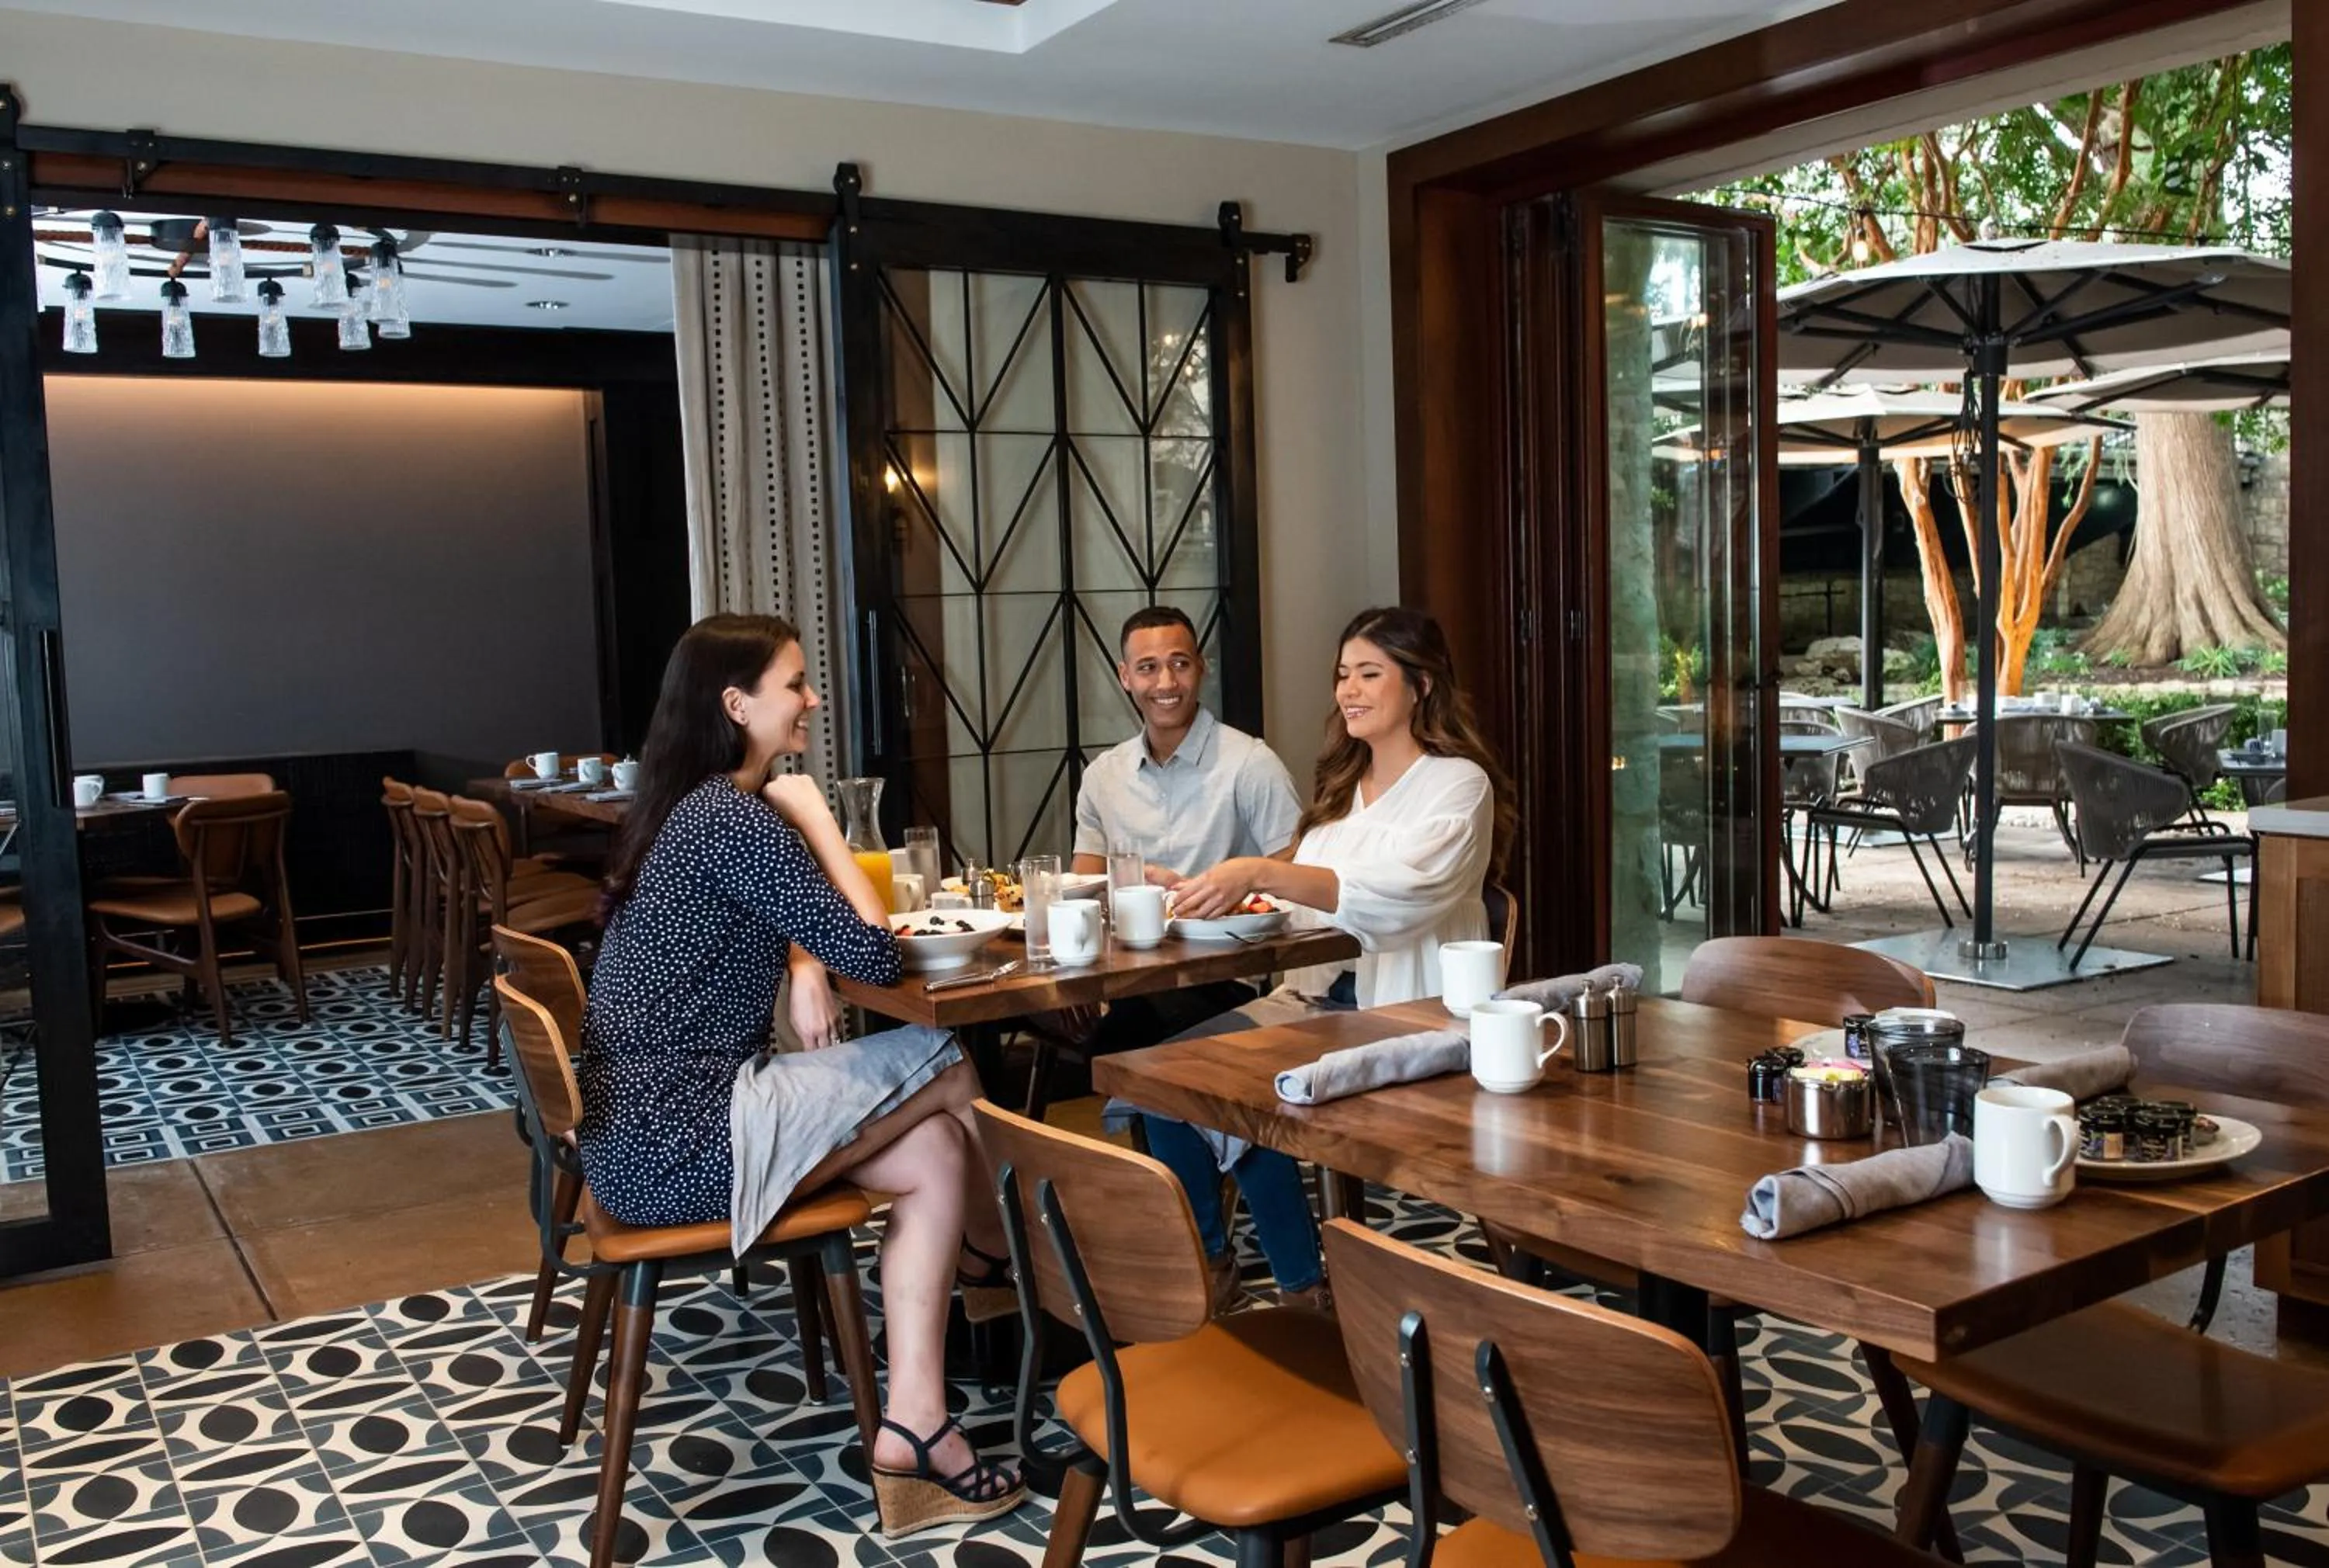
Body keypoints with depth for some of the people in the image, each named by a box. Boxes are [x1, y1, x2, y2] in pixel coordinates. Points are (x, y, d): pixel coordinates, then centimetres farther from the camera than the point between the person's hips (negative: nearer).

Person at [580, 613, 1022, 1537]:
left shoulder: (689, 806, 13)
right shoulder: (735, 817, -18)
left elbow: (772, 923, 24)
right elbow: (874, 955, -18)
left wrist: (804, 970, 0)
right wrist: (817, 817, -8)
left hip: (650, 1125, 10)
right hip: (679, 1142, -10)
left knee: (935, 1155, 5)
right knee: (949, 1071, -3)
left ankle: (912, 1431, 10)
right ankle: (996, 1256, 16)